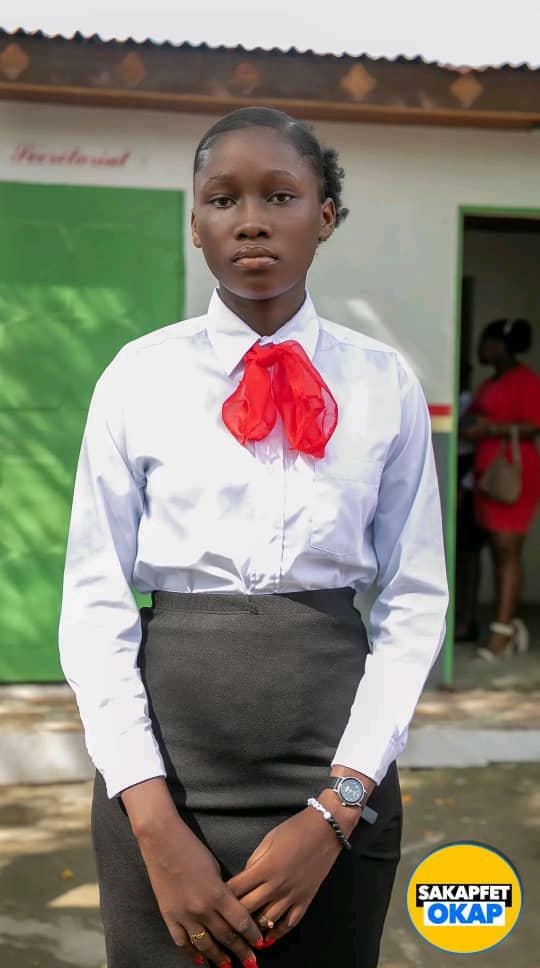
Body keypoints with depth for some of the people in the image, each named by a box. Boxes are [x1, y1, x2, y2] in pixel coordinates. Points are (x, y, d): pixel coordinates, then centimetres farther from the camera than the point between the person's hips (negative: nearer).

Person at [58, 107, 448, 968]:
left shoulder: (385, 384, 0)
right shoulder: (141, 377, -2)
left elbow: (415, 603, 0)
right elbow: (95, 603, -4)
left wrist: (337, 809, -10)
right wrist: (156, 824, -12)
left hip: (337, 770, 1)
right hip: (164, 762, 0)